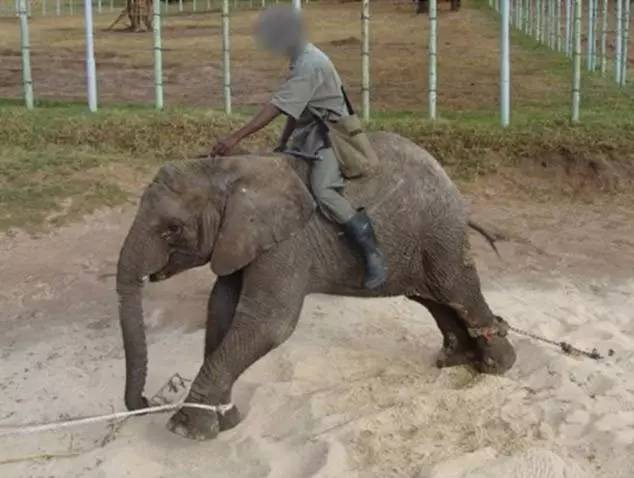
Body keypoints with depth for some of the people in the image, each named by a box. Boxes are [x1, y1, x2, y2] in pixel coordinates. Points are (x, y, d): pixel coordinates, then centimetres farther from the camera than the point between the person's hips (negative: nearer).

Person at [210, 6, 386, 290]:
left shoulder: (310, 65, -23)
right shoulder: (300, 59, 9)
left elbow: (277, 107, -30)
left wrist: (236, 137, -34)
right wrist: (283, 144, 13)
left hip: (330, 136, -10)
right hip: (308, 134, 10)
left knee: (324, 192, -29)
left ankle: (373, 256, -24)